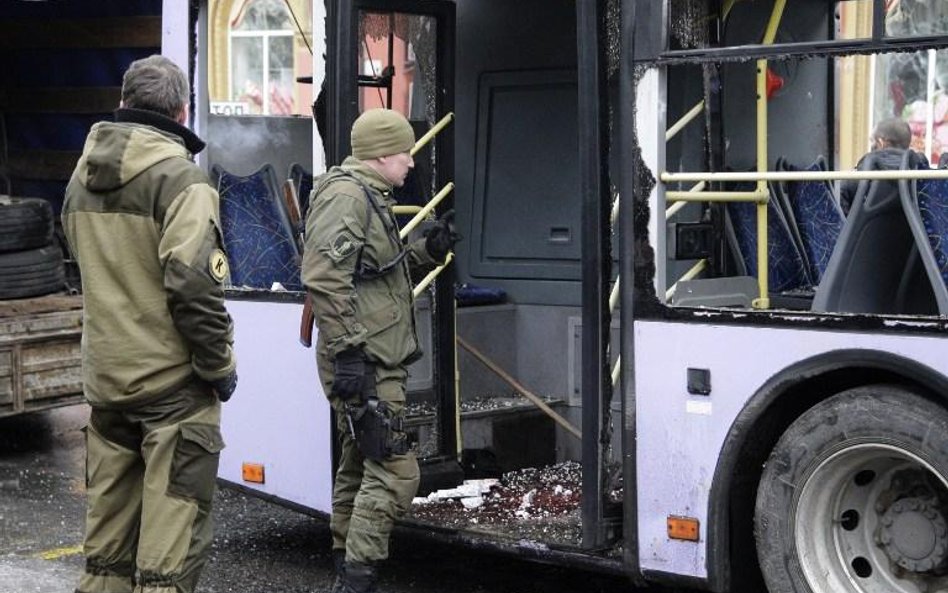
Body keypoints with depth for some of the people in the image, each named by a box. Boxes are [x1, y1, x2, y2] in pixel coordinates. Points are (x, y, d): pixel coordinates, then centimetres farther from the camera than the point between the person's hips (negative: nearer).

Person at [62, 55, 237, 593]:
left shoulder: (83, 175, 11)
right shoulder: (179, 176, -13)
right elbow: (193, 284, -20)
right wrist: (220, 365, -11)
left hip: (106, 378, 7)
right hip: (173, 383, -7)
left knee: (107, 543, 15)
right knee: (171, 542, -3)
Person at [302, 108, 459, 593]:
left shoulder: (370, 197, 20)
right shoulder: (345, 196, -14)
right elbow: (324, 279, -23)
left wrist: (427, 251, 10)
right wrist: (348, 352, -25)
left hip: (378, 362, 11)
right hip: (364, 365, -11)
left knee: (359, 468, 16)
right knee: (395, 471, -12)